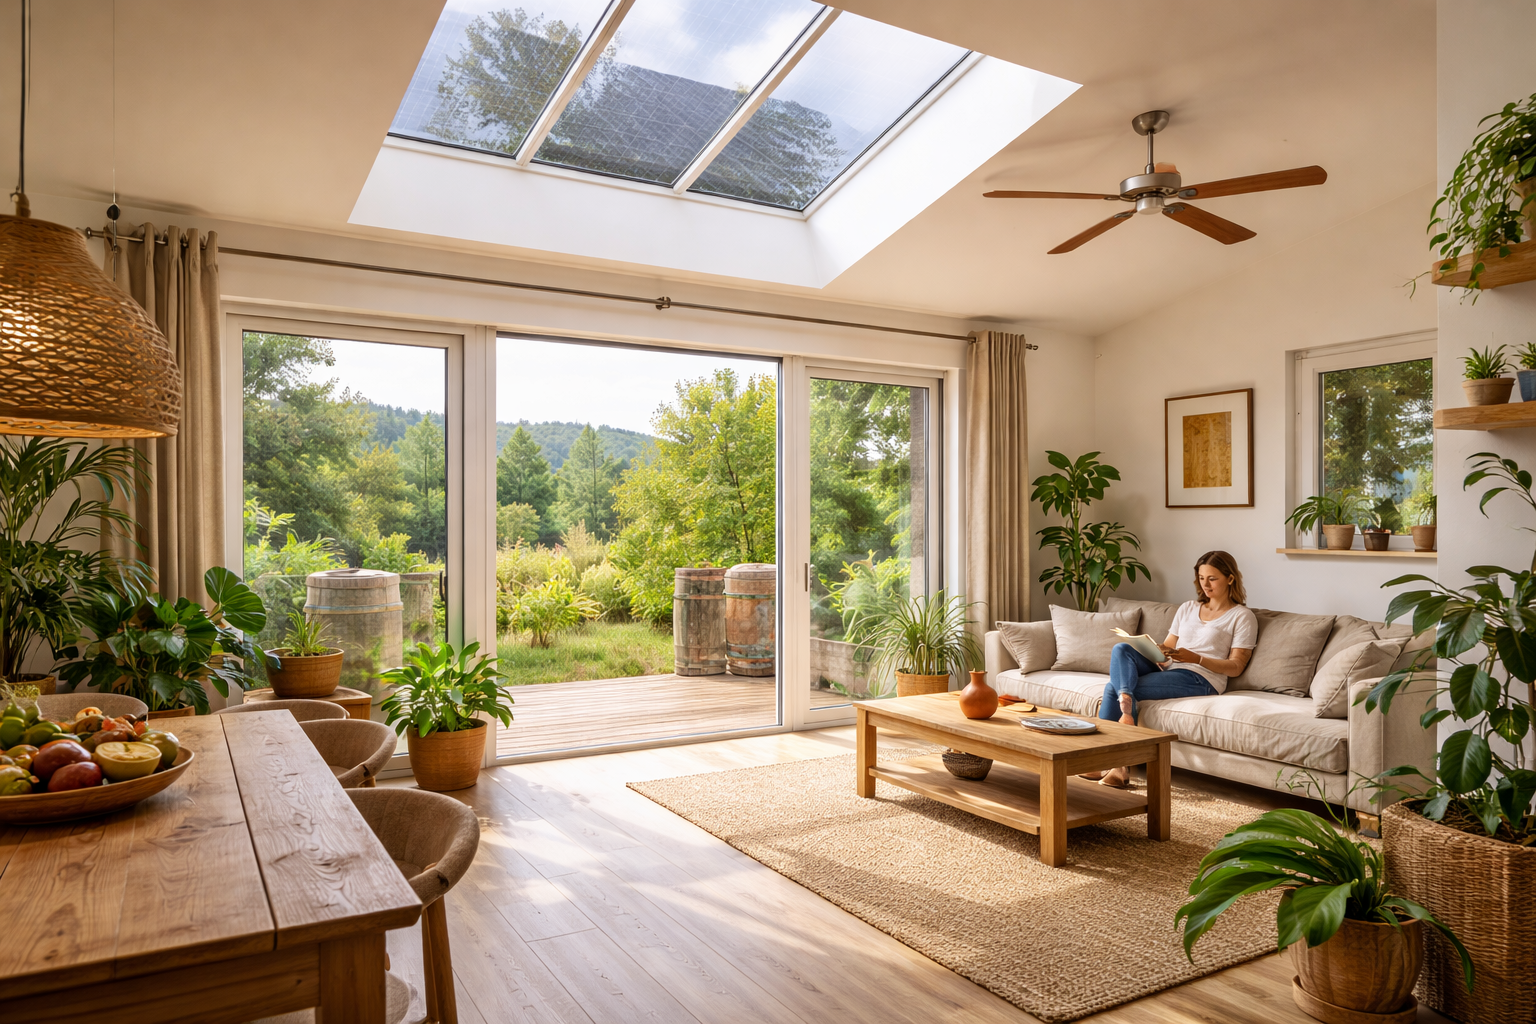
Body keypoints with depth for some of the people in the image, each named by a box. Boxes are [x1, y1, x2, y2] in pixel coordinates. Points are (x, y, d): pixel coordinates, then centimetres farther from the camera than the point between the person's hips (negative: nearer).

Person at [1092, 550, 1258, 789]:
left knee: (1115, 686, -24)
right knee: (1121, 649, -23)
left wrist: (1196, 658, -17)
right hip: (1168, 671, 6)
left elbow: (1235, 667, -2)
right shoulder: (1187, 608, 23)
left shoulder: (1242, 617, 6)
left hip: (1200, 679, -6)